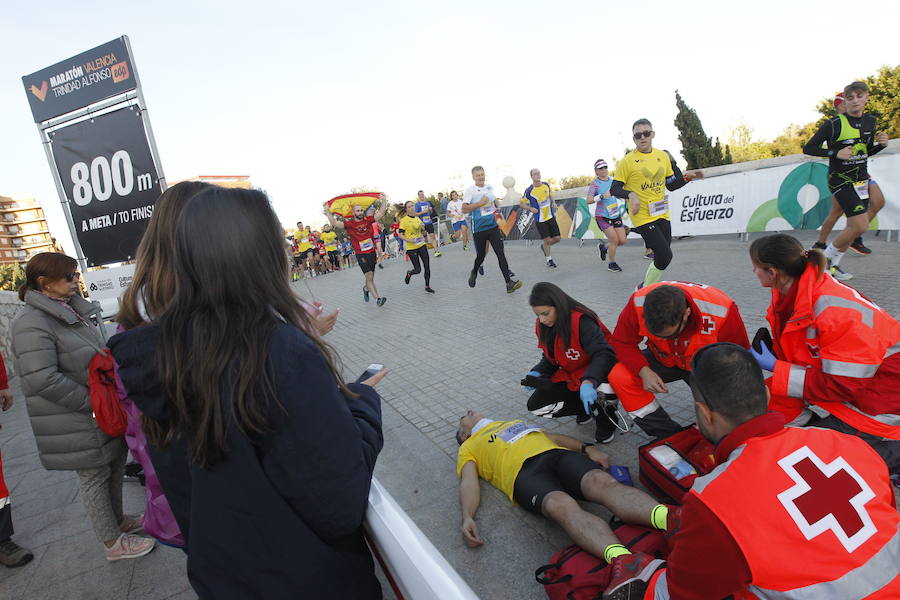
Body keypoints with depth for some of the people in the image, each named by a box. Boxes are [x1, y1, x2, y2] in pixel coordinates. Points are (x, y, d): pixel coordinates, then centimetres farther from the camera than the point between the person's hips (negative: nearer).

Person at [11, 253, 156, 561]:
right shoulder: (33, 324, -20)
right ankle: (113, 542, 20)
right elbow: (43, 379, -27)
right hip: (76, 424, -8)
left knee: (114, 467, 19)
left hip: (102, 412, 9)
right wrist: (92, 402, -21)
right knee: (94, 476, 5)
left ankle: (117, 520, 39)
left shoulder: (74, 311, 8)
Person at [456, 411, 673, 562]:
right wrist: (467, 517, -10)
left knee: (602, 481, -30)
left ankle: (672, 520, -54)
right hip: (523, 472, -4)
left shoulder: (515, 422, 43)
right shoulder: (468, 448, 29)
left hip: (560, 455, 4)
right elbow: (469, 483, 12)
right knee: (560, 504, -38)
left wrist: (587, 448, 15)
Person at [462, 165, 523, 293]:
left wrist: (497, 203, 7)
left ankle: (509, 282, -12)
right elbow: (464, 209, -16)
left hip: (493, 226, 3)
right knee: (481, 255, 9)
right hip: (479, 229, -3)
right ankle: (474, 272, 42)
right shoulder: (470, 190, -7)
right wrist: (480, 203, -18)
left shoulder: (490, 187, 9)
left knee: (501, 253, -8)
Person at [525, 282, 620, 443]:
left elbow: (604, 354, -36)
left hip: (595, 375, -6)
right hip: (569, 377, 6)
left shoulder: (582, 321, -27)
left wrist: (588, 382, -51)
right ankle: (587, 408, 6)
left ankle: (606, 419, -2)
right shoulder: (543, 326, -4)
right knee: (535, 406, -11)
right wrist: (537, 373, -14)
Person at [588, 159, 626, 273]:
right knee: (615, 240, -11)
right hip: (602, 216, -6)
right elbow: (588, 200, -24)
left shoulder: (613, 181, 9)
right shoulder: (594, 184, -10)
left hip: (615, 215, 6)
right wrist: (602, 196, -34)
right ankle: (612, 264, 11)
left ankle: (603, 247, 29)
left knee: (622, 240, 1)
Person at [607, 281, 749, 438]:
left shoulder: (722, 313, -33)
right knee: (618, 376, -23)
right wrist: (643, 371, -32)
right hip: (663, 359, 2)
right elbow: (621, 343, -16)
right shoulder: (638, 304, -30)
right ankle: (672, 438, -11)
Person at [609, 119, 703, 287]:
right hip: (642, 217, -6)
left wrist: (686, 177, 1)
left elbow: (671, 185, 17)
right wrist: (631, 194, -25)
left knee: (661, 258, 10)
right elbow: (614, 189, -8)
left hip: (662, 215, 6)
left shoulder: (664, 156, 9)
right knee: (665, 256, -13)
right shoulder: (627, 161, -7)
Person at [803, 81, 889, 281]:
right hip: (841, 181, -7)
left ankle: (833, 264, 18)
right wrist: (836, 153, -22)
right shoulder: (834, 124, -13)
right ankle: (824, 258, 4)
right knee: (860, 226, -14)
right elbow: (808, 148, -12)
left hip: (861, 179, 7)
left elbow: (867, 152, 19)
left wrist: (881, 144, -1)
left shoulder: (871, 121, 9)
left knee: (853, 226, 7)